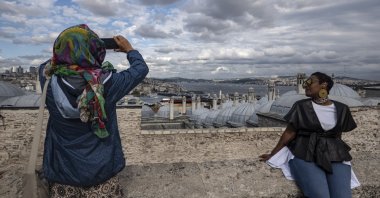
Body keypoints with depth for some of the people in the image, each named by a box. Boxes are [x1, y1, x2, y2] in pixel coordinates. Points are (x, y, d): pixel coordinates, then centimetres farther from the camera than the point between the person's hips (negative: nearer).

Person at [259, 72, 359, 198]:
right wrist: (272, 154, 1)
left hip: (335, 157, 3)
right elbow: (289, 133, 2)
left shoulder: (341, 109, 8)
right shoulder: (301, 106, 2)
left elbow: (338, 136, 16)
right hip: (304, 155, -2)